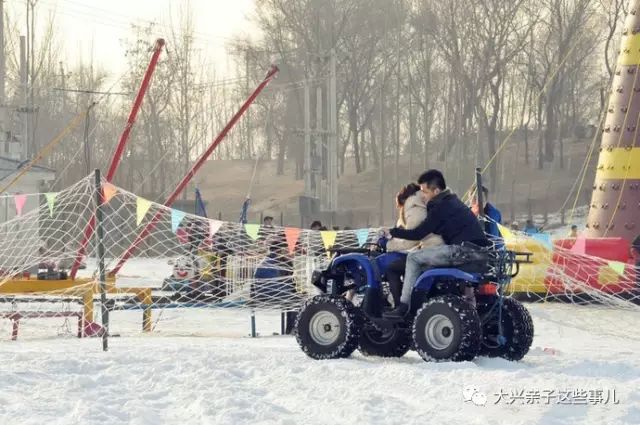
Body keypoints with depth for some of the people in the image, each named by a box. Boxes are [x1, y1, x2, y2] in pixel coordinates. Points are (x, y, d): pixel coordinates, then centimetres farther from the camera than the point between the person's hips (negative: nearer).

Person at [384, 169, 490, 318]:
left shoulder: (441, 207, -7)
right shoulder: (453, 202, 23)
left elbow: (417, 234, -7)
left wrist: (392, 231, 6)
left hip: (463, 250, -10)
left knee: (413, 258, -2)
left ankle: (404, 306, -5)